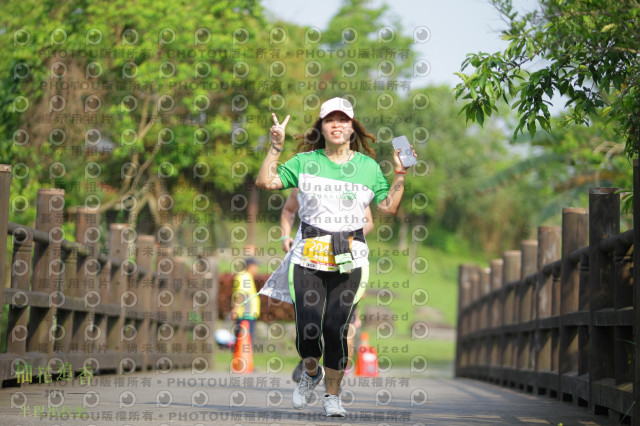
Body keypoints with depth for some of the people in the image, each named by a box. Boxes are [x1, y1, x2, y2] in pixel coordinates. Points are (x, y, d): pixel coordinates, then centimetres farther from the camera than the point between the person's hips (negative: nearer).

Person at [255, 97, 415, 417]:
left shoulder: (368, 166, 10)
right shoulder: (305, 162, 8)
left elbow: (389, 207, 9)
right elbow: (265, 181, 2)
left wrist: (401, 174, -1)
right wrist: (276, 146, -5)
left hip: (349, 258, 0)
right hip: (308, 254, 0)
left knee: (335, 328, -8)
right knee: (307, 327, -7)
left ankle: (332, 396, 10)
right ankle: (311, 371, 27)